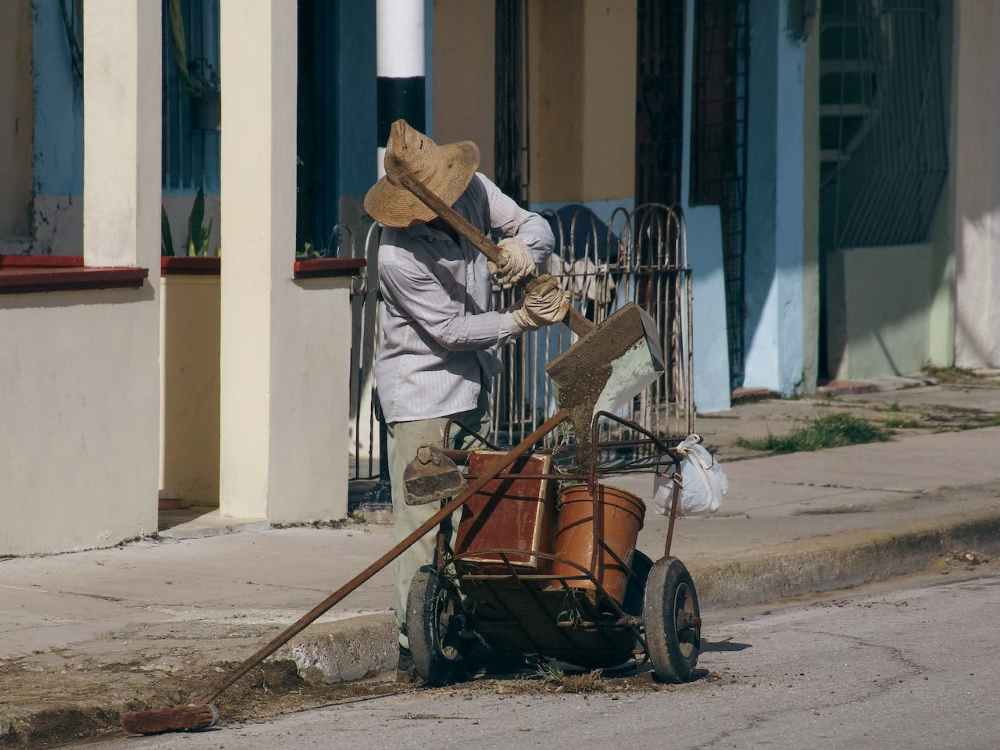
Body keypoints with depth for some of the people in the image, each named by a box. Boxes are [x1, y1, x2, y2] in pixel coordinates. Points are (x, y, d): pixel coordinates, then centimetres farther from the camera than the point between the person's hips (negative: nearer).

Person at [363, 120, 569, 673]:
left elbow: (535, 225, 2)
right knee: (422, 515, -10)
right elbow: (449, 330, -20)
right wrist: (521, 321, -25)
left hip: (473, 383, 7)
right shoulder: (398, 256, -26)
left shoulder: (473, 191, -7)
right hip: (420, 388, -7)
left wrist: (523, 248, -22)